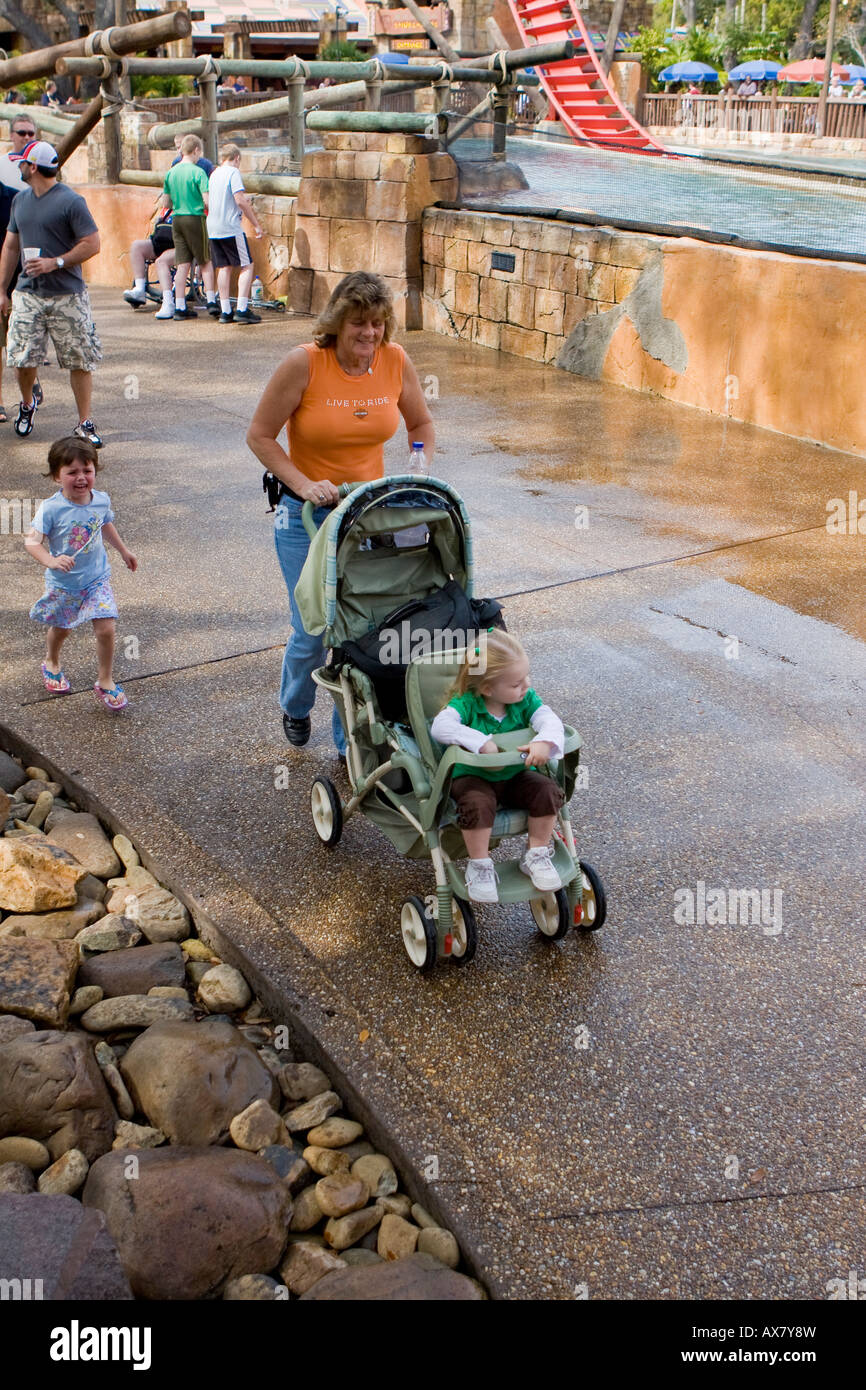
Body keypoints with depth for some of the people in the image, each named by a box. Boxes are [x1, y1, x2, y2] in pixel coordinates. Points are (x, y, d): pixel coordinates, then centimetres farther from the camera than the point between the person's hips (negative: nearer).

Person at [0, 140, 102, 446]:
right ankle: (27, 405, 27)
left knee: (79, 362, -1)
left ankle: (84, 423, 9)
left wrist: (55, 263, -16)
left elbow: (92, 244, -8)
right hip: (27, 294, 4)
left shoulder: (70, 201, -6)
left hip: (68, 296, -4)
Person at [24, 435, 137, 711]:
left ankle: (105, 680, 13)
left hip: (97, 578, 2)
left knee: (105, 628, -9)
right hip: (63, 583, -2)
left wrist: (123, 550, 25)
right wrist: (51, 561, -45)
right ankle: (51, 663, 53)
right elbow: (31, 540, -27)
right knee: (60, 627, 21)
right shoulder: (51, 508, -24)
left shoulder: (101, 500, -10)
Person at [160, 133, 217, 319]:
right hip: (195, 219, -5)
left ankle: (180, 307, 5)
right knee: (205, 262, 6)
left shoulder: (171, 172, 8)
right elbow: (207, 201, -17)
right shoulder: (198, 172, -10)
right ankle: (211, 301, 0)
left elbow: (165, 203, 12)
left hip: (177, 220, 5)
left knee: (182, 265, 6)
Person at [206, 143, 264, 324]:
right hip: (231, 228, -7)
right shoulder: (233, 172, -7)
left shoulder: (214, 174, 16)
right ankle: (242, 309, -11)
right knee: (247, 266, -1)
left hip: (213, 229, 7)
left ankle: (225, 311, 6)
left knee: (223, 268, 10)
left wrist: (245, 200, 41)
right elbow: (240, 201, -16)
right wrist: (256, 225, -12)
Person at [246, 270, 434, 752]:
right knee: (314, 630, 1)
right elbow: (260, 436, -9)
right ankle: (295, 707, 35)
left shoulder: (396, 360, -5)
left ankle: (352, 739, 18)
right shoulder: (304, 363, -16)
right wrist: (304, 485, -20)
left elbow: (422, 426, 12)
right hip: (307, 514, -3)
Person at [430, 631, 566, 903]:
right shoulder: (465, 703, -16)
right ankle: (479, 865, -12)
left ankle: (537, 854, 1)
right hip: (472, 777, -4)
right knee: (477, 803, -35)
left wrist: (545, 742, -44)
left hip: (516, 775, 4)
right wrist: (482, 742, -40)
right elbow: (440, 726, -32)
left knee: (547, 791, -21)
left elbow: (550, 720, -20)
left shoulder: (526, 700, -5)